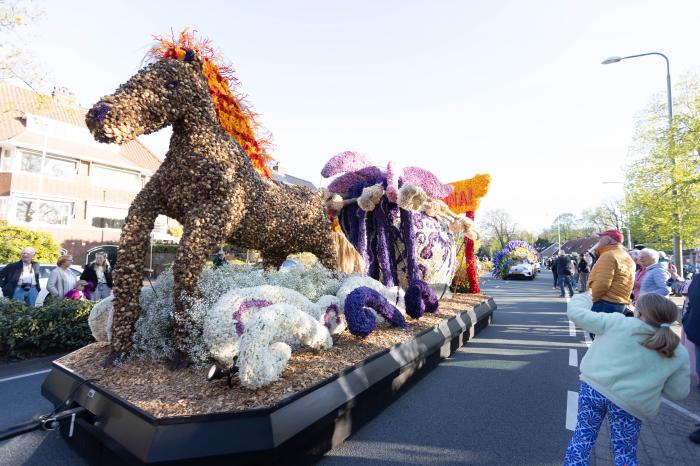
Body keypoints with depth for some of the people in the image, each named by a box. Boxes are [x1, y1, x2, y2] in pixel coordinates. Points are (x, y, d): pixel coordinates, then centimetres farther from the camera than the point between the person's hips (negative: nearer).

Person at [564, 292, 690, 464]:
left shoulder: (618, 323, -6)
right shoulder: (679, 355, 2)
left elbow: (576, 313, -2)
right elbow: (678, 392, 7)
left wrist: (584, 298, 18)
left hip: (594, 388, -1)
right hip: (631, 405, 1)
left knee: (583, 436, 16)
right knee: (624, 454, 20)